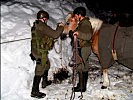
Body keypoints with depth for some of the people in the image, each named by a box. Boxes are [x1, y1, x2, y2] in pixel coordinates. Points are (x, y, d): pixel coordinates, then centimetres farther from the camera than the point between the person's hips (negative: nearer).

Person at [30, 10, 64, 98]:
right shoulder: (42, 27, -20)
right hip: (41, 53, -10)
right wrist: (61, 27, -7)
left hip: (36, 51, 10)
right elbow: (55, 34, -23)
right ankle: (35, 92, 4)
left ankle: (45, 82, 46)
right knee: (39, 71, -3)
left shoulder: (35, 26, 9)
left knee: (47, 65, 28)